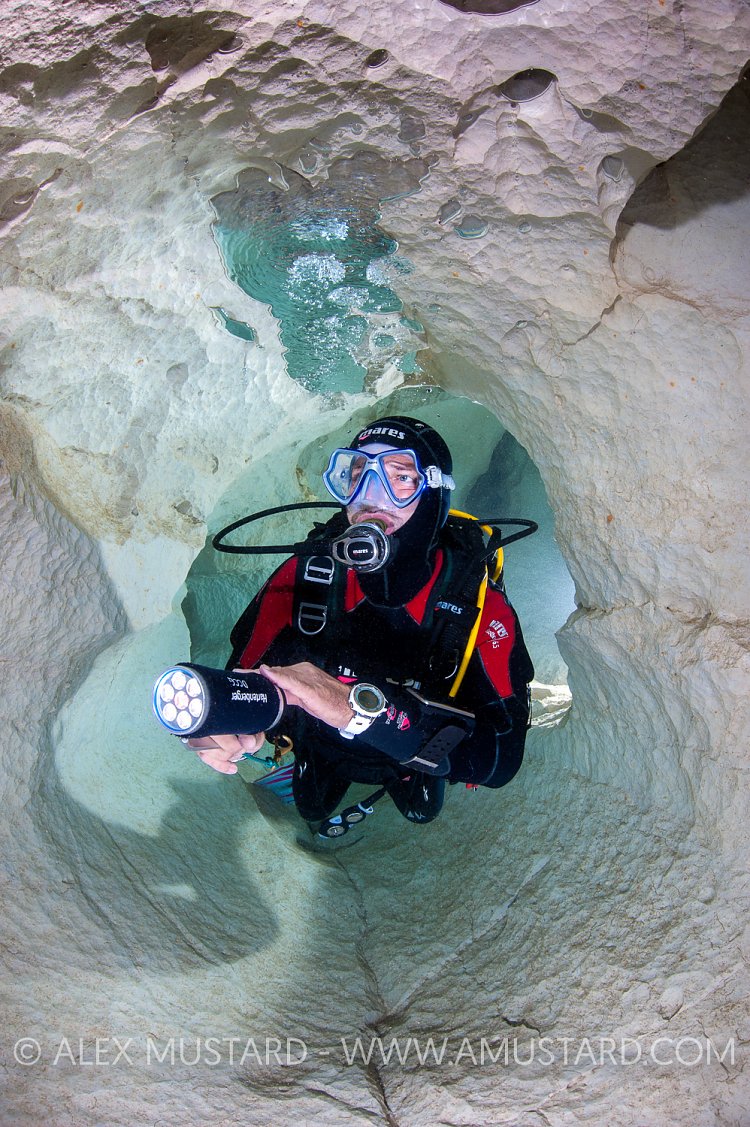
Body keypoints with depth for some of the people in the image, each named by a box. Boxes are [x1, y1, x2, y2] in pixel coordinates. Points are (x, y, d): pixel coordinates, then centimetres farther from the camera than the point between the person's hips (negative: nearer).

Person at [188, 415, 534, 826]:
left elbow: (502, 756, -46)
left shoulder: (479, 606, -36)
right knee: (313, 809, 30)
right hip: (319, 754, 1)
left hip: (413, 760, -1)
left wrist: (364, 710, -60)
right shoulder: (304, 577, -29)